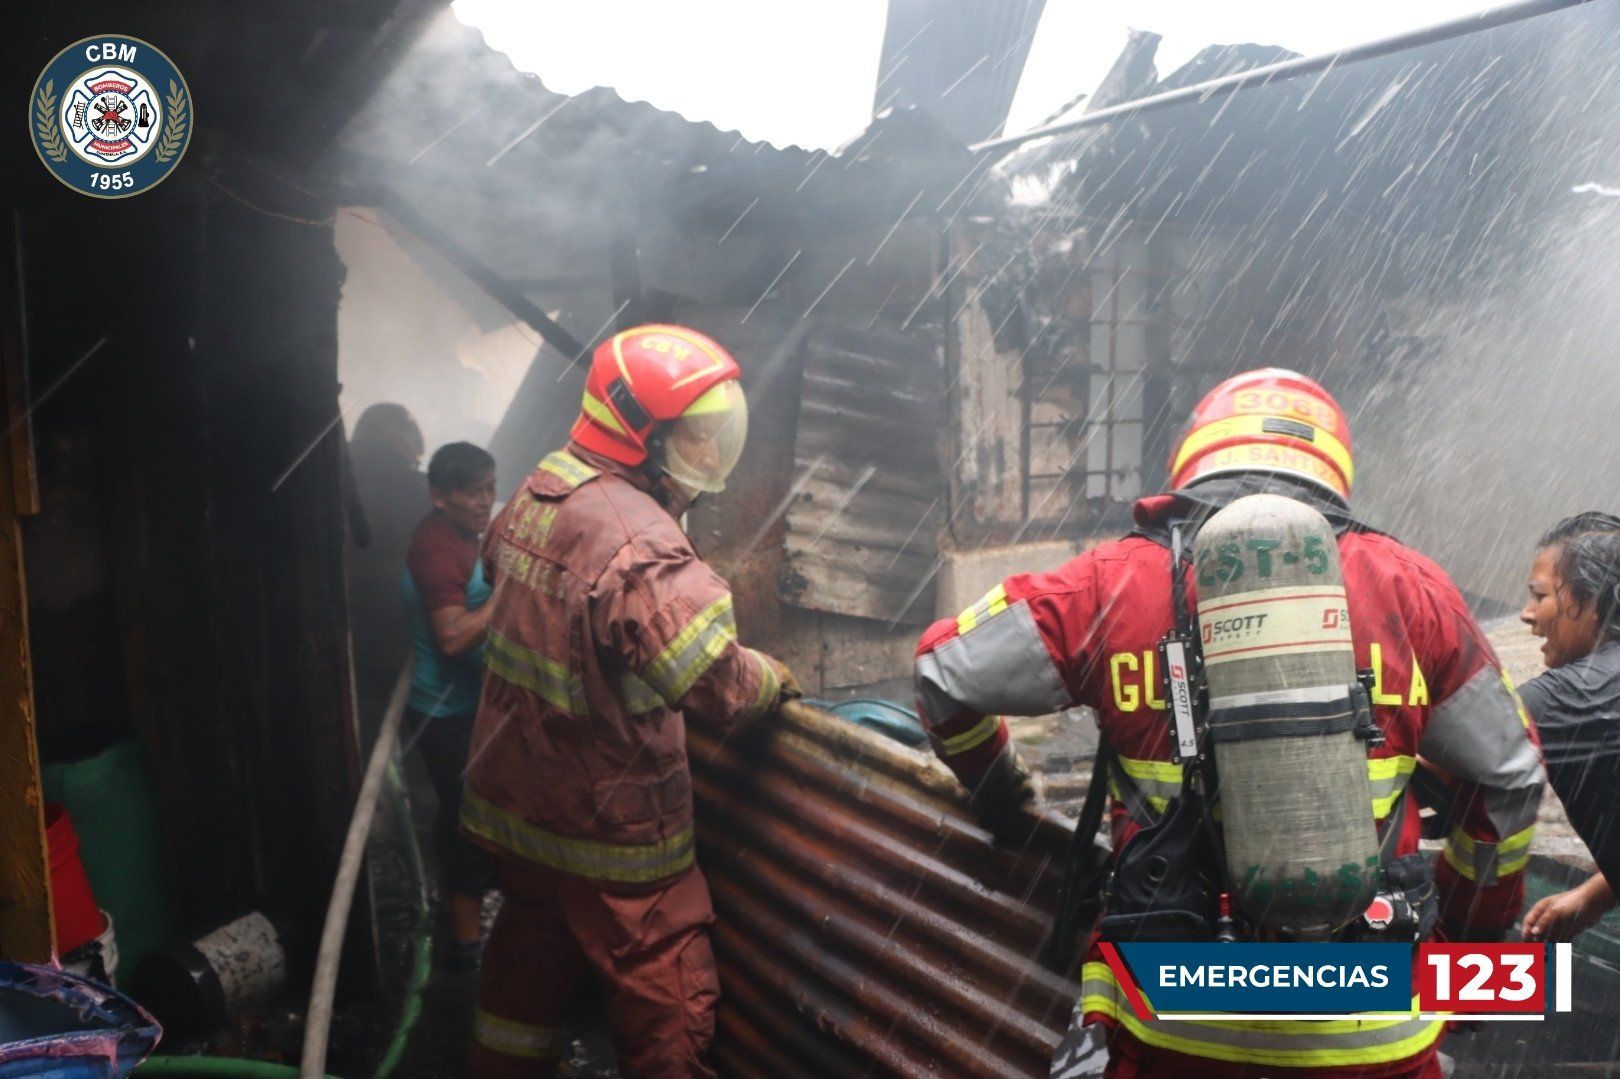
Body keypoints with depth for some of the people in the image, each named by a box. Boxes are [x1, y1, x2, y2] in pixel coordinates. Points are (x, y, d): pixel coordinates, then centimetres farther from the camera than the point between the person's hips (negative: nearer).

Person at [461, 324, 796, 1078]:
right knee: (667, 1018, 7)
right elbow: (718, 684, -30)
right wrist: (776, 677, -9)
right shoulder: (640, 543, -28)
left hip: (513, 804, 9)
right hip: (610, 836, -8)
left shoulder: (533, 497, 0)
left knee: (528, 967, 27)